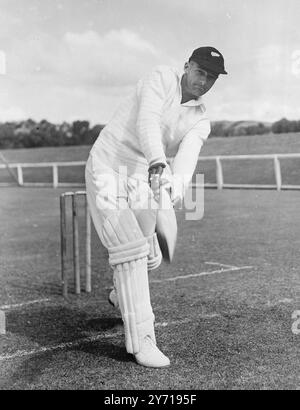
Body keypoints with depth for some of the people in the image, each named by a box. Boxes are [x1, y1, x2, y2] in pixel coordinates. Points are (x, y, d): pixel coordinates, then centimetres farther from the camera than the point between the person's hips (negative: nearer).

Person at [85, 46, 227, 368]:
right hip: (106, 170, -6)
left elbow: (188, 154, -20)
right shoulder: (161, 78, -11)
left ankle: (122, 294, 43)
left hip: (141, 182, 6)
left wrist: (178, 183, -42)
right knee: (130, 249, -17)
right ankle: (141, 340, -13)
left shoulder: (200, 121, 1)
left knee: (149, 258, 9)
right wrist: (158, 163, -48)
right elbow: (147, 121, -30)